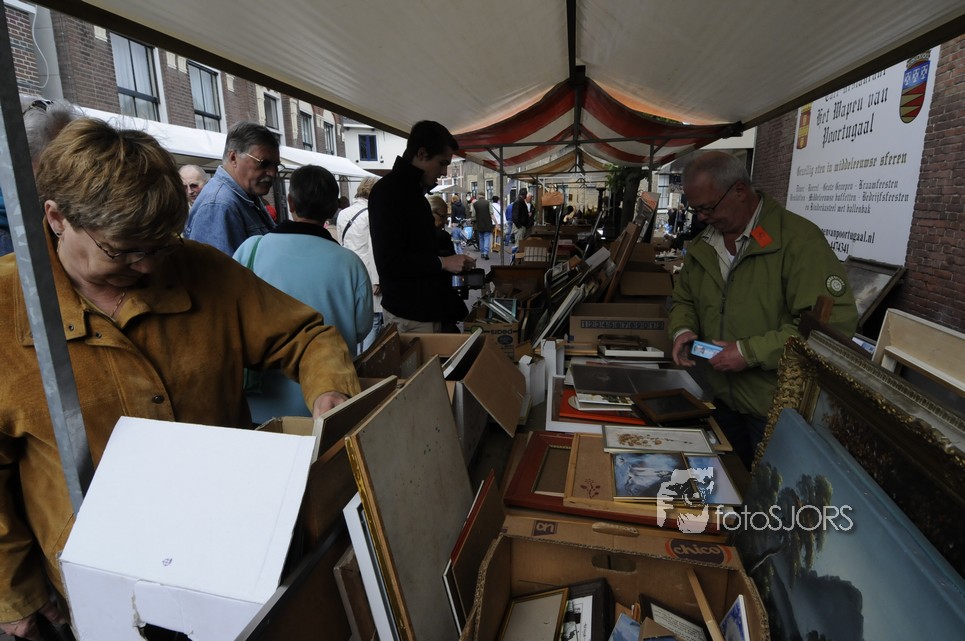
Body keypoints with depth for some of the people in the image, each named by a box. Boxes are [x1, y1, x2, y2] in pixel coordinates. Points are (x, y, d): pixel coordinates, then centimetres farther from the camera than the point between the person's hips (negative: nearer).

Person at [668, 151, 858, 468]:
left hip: (776, 407, -6)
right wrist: (683, 329, -5)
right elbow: (684, 300, 17)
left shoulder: (798, 238, -18)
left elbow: (835, 321, -24)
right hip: (722, 399, 6)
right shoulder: (704, 245, 5)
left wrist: (751, 352, -25)